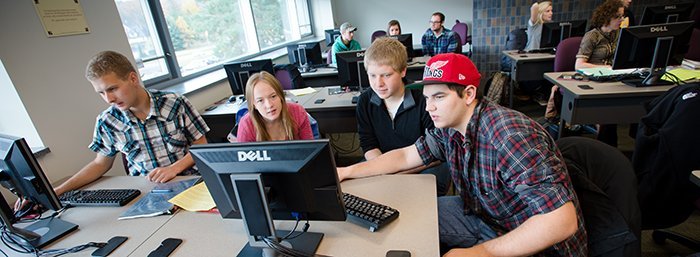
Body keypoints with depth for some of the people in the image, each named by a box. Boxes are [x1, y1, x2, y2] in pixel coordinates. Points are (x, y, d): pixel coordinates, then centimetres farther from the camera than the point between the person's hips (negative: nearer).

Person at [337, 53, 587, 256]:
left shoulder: (508, 135, -31)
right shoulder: (448, 129, -7)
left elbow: (562, 220, -32)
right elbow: (405, 156, 0)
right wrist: (346, 172, -6)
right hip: (486, 216, 7)